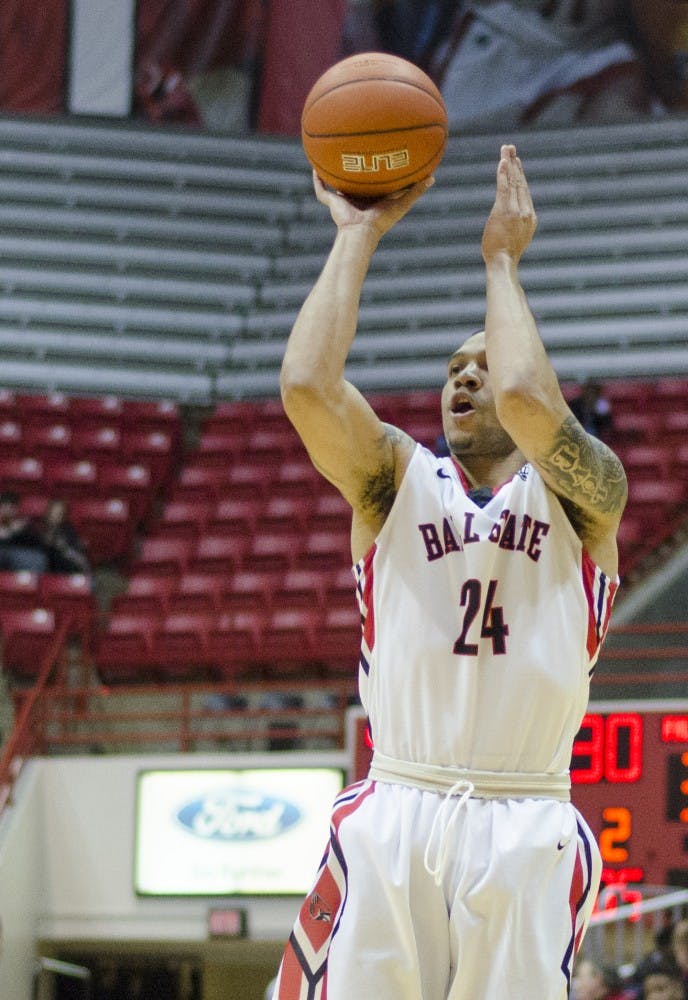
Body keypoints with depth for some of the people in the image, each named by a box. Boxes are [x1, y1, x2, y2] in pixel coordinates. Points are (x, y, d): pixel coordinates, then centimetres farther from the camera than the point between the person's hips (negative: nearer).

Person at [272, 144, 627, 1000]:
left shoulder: (583, 490, 7)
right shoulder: (397, 478, 12)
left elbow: (528, 401, -16)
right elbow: (307, 386, -7)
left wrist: (502, 259, -2)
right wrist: (358, 235, 1)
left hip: (526, 833, -1)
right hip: (391, 824, 1)